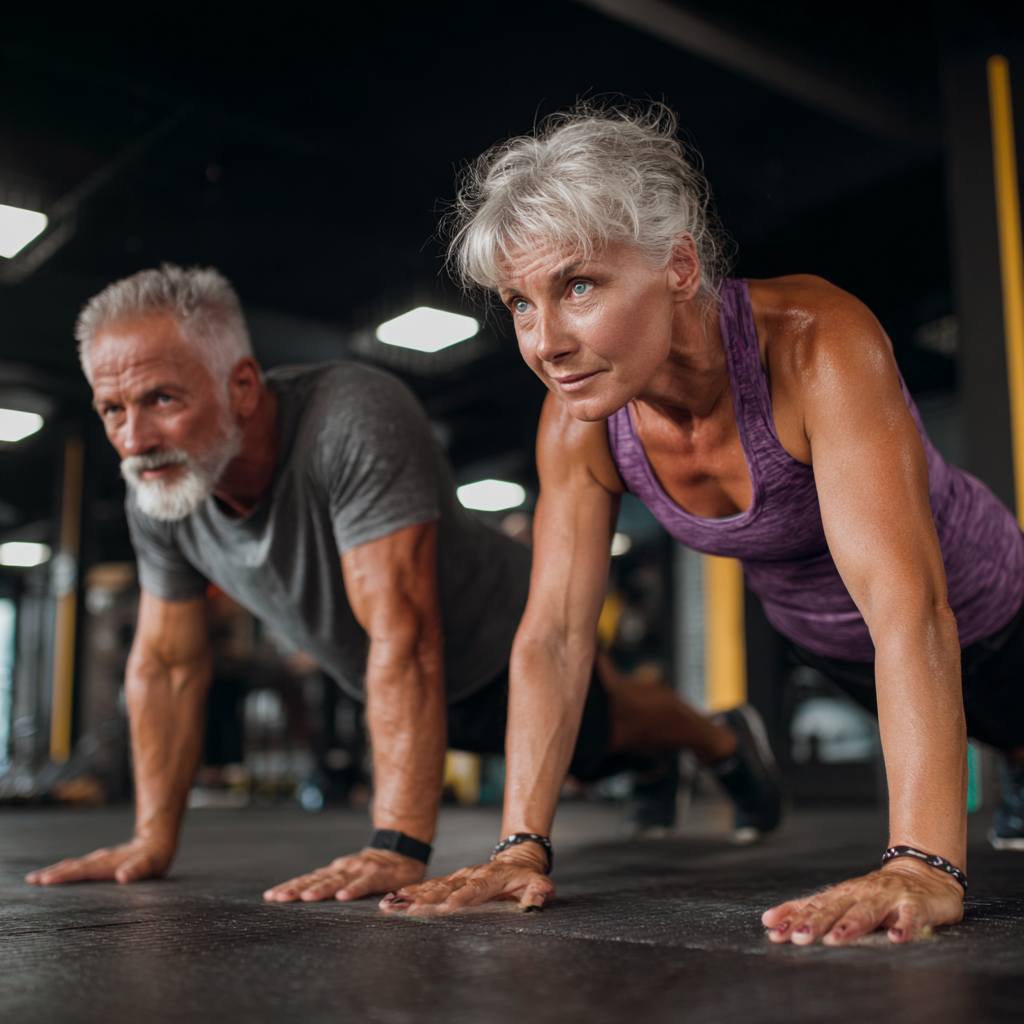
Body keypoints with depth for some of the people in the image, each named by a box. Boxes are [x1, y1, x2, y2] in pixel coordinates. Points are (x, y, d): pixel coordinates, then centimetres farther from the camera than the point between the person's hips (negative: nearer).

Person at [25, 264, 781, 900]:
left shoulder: (355, 420, -43)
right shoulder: (155, 495, -22)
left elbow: (403, 635, -46)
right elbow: (167, 665, -9)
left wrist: (398, 849, -49)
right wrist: (153, 841, -8)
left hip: (507, 648, -6)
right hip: (387, 686, 6)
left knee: (597, 737, 24)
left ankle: (724, 739, 58)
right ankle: (660, 776, 65)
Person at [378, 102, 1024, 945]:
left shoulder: (816, 341, -41)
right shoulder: (578, 422, -25)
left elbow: (909, 607, -48)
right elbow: (553, 635, -23)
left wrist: (924, 865, -56)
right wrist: (522, 847, -30)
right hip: (827, 645, 4)